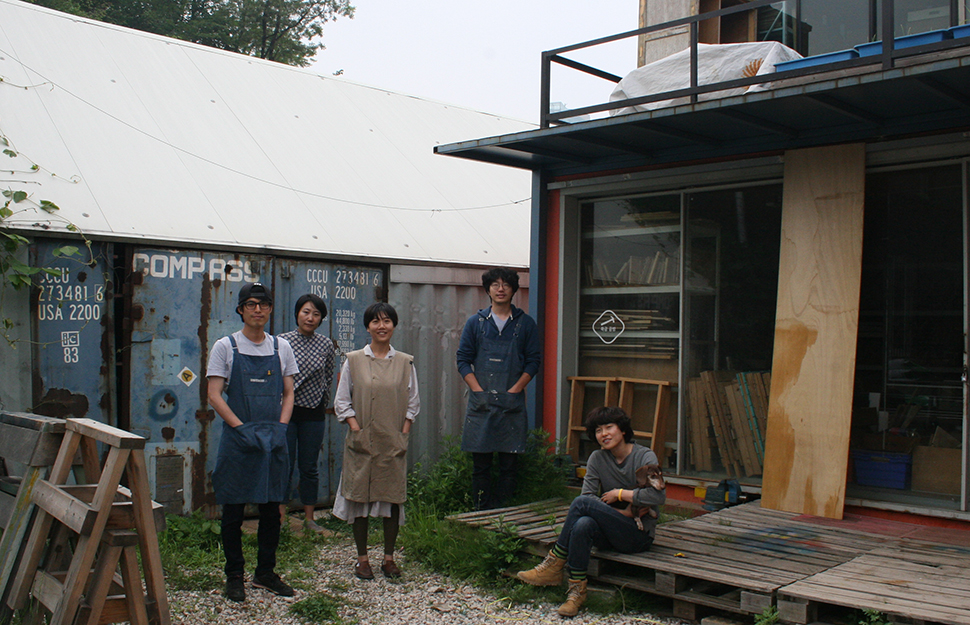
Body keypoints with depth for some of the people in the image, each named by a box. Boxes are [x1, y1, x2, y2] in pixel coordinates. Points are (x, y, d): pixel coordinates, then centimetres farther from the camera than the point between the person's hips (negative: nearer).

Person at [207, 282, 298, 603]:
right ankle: (234, 576, 17)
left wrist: (280, 427, -4)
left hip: (274, 440, 3)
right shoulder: (225, 347, -1)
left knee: (271, 509, 9)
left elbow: (288, 394, 11)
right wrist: (242, 428, -15)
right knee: (233, 510, 4)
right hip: (237, 440, -3)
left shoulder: (281, 347, 8)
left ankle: (266, 573, 23)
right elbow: (214, 395, -6)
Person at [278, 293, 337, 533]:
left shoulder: (326, 345, 3)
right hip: (286, 411, -2)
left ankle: (309, 518, 19)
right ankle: (280, 519, 13)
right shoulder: (282, 341, -3)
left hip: (314, 414, 2)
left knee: (309, 467, 8)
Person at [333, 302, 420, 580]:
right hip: (361, 443, -1)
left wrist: (403, 434, -2)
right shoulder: (353, 361, 2)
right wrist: (356, 430, -7)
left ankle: (389, 557, 18)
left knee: (393, 498, 4)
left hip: (393, 443, 1)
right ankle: (362, 558, 17)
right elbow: (341, 401, 2)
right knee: (360, 497, 4)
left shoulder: (405, 362, 5)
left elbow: (413, 403, 8)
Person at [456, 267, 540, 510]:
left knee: (509, 463, 1)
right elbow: (463, 360, 6)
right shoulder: (475, 322, 8)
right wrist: (479, 391, -6)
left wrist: (514, 390, -7)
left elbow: (533, 362, 5)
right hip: (481, 403, 0)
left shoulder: (525, 324, 7)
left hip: (512, 403, 0)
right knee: (480, 463, 3)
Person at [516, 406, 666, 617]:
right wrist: (623, 512, -16)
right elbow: (587, 495, -6)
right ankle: (576, 592, -26)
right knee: (582, 524, -34)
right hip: (609, 533, 4)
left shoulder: (645, 456, -6)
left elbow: (658, 496, -22)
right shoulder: (597, 459, 6)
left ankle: (553, 566, -17)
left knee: (582, 504, -26)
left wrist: (619, 493, -14)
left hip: (639, 535, -4)